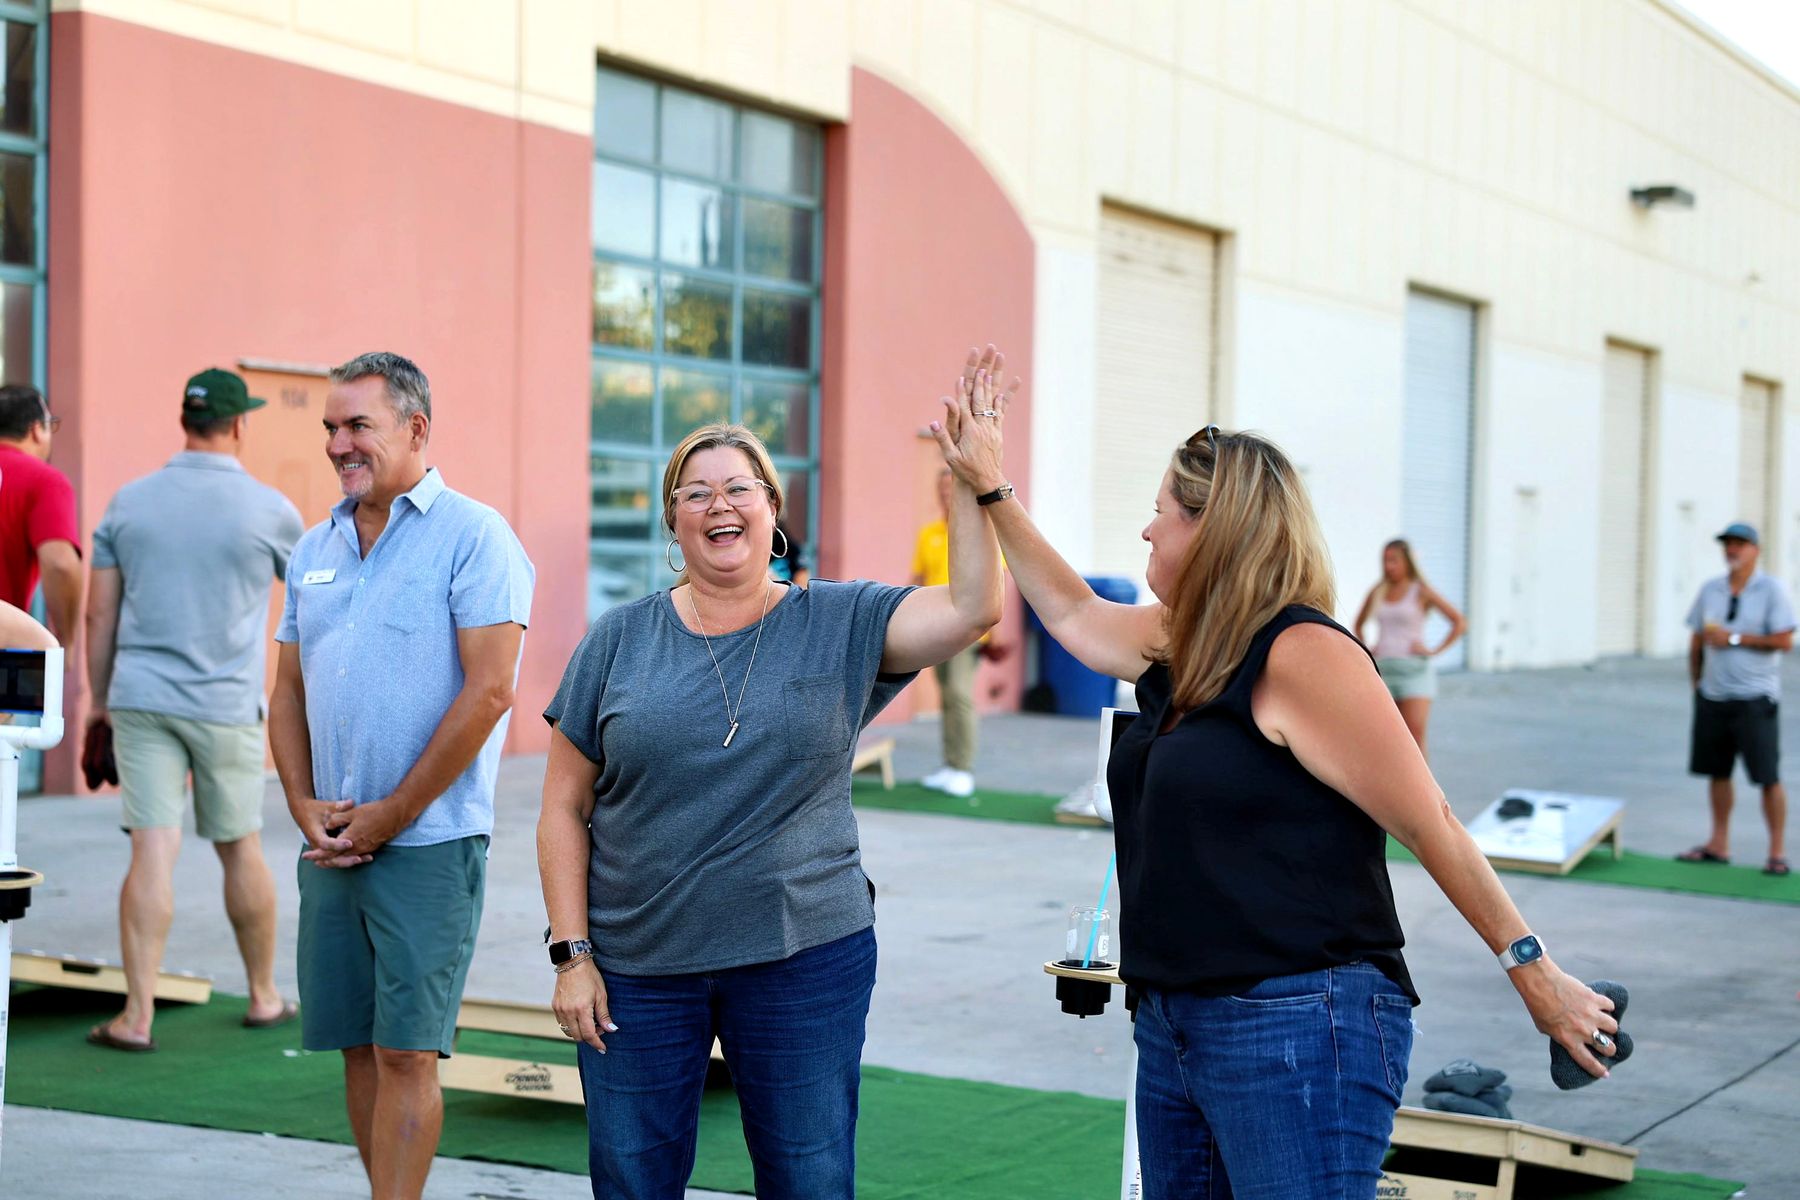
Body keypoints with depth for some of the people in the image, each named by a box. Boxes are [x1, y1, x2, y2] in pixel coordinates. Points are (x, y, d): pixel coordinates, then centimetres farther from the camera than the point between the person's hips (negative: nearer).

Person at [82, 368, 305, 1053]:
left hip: (140, 698, 2)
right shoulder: (268, 509, -5)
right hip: (226, 706, -2)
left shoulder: (129, 502, 2)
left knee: (154, 853, -2)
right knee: (240, 850, 12)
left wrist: (98, 700, 14)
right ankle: (264, 997, 26)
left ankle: (138, 1016, -6)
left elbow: (99, 614, 5)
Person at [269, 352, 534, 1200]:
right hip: (331, 842, 6)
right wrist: (305, 805, 0)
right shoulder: (316, 549, 14)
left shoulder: (472, 537, -8)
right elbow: (288, 692, 17)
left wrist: (390, 815, -13)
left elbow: (488, 692, -15)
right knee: (358, 1047, 11)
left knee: (405, 1049, -6)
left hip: (428, 843, -6)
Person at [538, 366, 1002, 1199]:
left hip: (805, 961, -1)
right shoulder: (620, 640, 3)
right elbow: (564, 809, 4)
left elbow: (972, 606, -11)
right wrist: (571, 954, -3)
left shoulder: (841, 624, 2)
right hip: (639, 967, 1)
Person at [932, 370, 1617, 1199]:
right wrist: (989, 487, 31)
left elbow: (1431, 827, -14)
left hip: (1299, 1033, -9)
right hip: (1174, 1028, 9)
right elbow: (1070, 611, 32)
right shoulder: (1177, 647, 13)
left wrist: (1532, 970, -12)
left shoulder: (1302, 653, -14)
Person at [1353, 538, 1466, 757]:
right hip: (1382, 669, 4)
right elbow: (1358, 625, 30)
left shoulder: (1420, 592, -1)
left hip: (1414, 670, -4)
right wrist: (1365, 650, 14)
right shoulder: (1377, 593, 11)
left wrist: (1435, 651, -7)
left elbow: (1460, 622, -3)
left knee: (1415, 734, -13)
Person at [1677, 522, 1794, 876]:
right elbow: (1697, 641, 14)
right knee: (1717, 771, 10)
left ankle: (1777, 853, 2)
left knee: (1768, 776, -5)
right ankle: (1718, 844, 20)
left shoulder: (1772, 590, -5)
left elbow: (1784, 641, -13)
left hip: (1754, 698, -5)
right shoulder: (1710, 590, 9)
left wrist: (1734, 638, -14)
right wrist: (1695, 683, 11)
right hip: (1713, 696, 5)